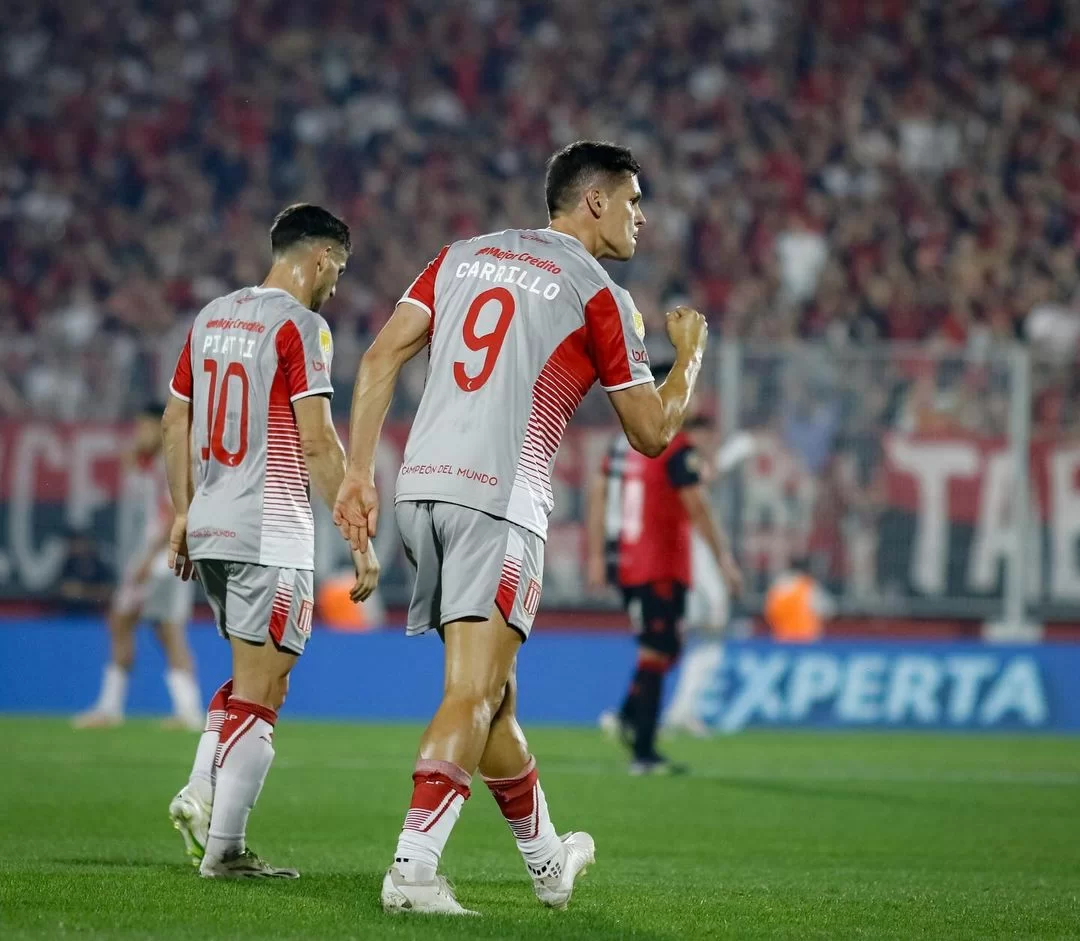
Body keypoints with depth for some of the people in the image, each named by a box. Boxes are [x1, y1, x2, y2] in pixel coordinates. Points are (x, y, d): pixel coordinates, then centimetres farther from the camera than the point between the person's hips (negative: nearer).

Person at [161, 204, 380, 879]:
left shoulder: (212, 317, 13)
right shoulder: (299, 325, -10)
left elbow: (175, 423, 18)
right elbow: (317, 444, -16)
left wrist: (183, 515, 26)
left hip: (210, 527, 8)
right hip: (269, 534, -8)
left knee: (253, 679, 21)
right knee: (261, 691, -2)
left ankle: (201, 794, 4)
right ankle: (224, 848, -3)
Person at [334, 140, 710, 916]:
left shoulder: (464, 256, 17)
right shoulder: (600, 297, 1)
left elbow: (381, 359, 9)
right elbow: (652, 431, 7)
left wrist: (359, 472, 9)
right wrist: (690, 351, 24)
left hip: (422, 483, 7)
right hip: (501, 501, -7)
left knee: (491, 690, 16)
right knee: (475, 695, -9)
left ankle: (547, 858, 31)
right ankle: (413, 868, -22)